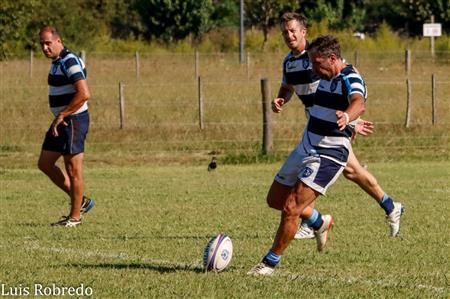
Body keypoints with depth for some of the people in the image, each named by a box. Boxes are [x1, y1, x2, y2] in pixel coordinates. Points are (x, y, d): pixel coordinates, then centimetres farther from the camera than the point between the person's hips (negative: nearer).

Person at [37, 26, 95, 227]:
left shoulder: (70, 62, -18)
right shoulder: (57, 62, 13)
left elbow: (84, 94, -29)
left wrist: (61, 116, -24)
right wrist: (59, 118, 17)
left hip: (73, 121, -10)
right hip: (61, 122, 10)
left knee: (73, 170, -1)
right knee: (44, 164, 12)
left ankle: (75, 216, 9)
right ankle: (80, 201, 20)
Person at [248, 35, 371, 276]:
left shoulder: (350, 80, -20)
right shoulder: (327, 77, 9)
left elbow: (358, 103, -43)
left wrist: (347, 117, -63)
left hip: (328, 155, -10)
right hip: (306, 148, 10)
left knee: (290, 208, -16)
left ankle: (270, 263, -2)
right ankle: (319, 223, 43)